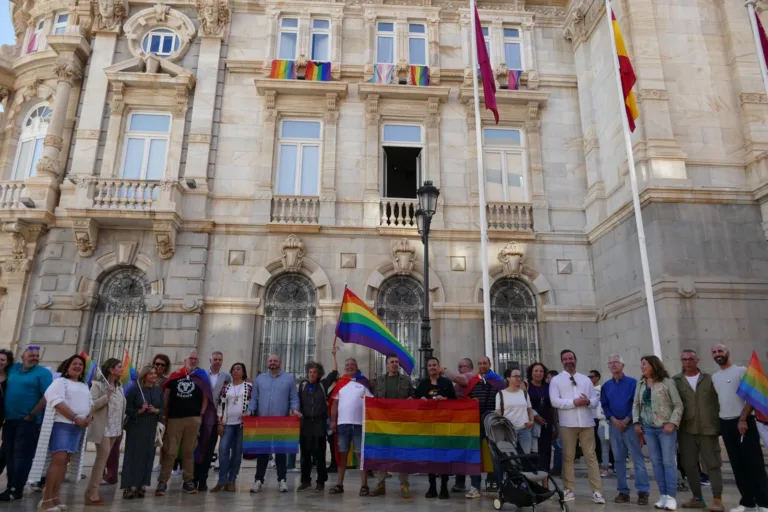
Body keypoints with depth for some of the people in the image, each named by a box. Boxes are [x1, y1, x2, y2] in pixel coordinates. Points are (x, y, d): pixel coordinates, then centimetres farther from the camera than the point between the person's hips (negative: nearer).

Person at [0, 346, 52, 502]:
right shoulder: (13, 368, 11)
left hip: (28, 421, -6)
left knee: (22, 455, -3)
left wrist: (31, 415, -14)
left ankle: (16, 490, 2)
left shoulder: (43, 373, -7)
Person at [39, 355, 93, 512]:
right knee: (58, 460, -14)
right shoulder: (61, 381, -2)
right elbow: (58, 402, -14)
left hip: (78, 427, 7)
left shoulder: (84, 386, 19)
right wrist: (75, 418, -17)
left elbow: (90, 404, 19)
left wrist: (89, 417, -3)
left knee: (64, 461, 6)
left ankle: (54, 497, 10)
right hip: (63, 424, -7)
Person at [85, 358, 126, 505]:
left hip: (115, 428, 7)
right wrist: (106, 396, -23)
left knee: (102, 458, 11)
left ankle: (90, 491, 19)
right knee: (103, 456, -10)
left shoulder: (119, 386, 12)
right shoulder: (98, 385, -10)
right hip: (103, 428, -7)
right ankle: (92, 493, -1)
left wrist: (121, 425, 13)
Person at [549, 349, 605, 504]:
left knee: (591, 456, 1)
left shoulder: (585, 379, 14)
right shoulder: (556, 380, 3)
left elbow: (595, 400, 10)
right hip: (567, 424, -2)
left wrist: (588, 402, -13)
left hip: (586, 423, 2)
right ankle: (569, 490, 12)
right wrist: (574, 402, -17)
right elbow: (555, 401, -8)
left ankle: (597, 491, 3)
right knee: (568, 457, 4)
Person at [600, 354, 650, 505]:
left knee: (637, 458, -6)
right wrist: (614, 420, -7)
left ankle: (643, 492, -2)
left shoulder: (632, 382, -1)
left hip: (630, 424, -3)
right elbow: (604, 405, 7)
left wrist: (626, 420, -11)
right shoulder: (606, 386, 10)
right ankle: (623, 491, 12)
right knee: (619, 459, 6)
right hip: (614, 425, 4)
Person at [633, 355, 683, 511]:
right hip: (648, 428, 5)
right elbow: (636, 405, 14)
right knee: (656, 462, 7)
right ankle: (663, 495, 15)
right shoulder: (640, 384, 9)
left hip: (665, 427, -5)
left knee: (668, 462, -2)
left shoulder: (666, 382, -6)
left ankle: (671, 497, 2)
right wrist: (636, 422, 4)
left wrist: (672, 423, -14)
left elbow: (678, 405, -6)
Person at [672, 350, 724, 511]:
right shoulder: (675, 381, 3)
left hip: (708, 429, -1)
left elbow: (718, 401, 6)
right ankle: (698, 498, 19)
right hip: (686, 430, 1)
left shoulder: (709, 379, 6)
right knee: (689, 465, 7)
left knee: (713, 464, 1)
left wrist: (720, 424, 1)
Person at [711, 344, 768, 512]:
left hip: (744, 422, -5)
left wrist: (743, 419, -16)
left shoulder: (741, 371, -4)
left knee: (754, 462, -3)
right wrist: (718, 423, 11)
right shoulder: (714, 377, 14)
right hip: (725, 424, 6)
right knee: (737, 465, 8)